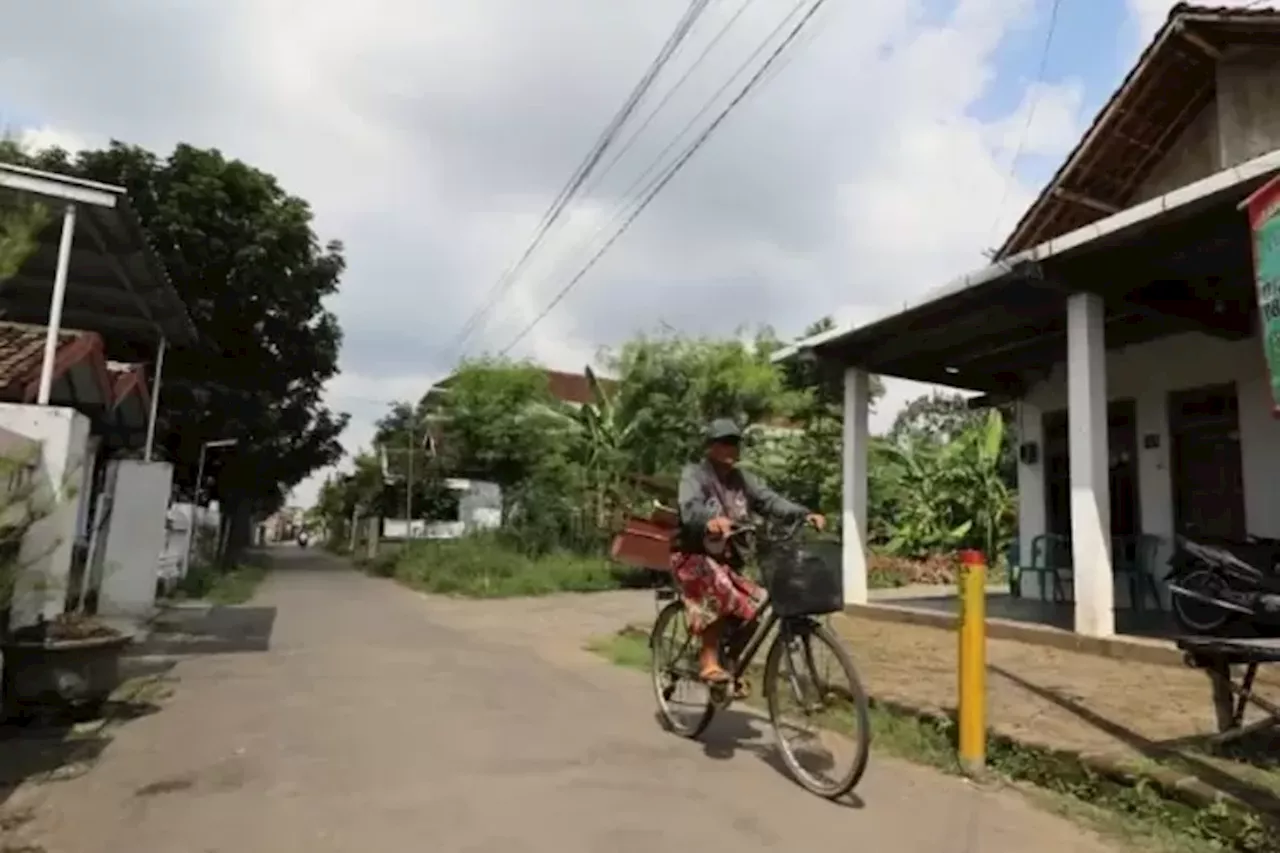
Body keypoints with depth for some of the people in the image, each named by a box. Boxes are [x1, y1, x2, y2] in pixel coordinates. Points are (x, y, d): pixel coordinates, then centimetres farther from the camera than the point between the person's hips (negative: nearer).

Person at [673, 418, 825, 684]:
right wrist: (710, 520, -55)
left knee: (753, 605, -7)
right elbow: (690, 508, -32)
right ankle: (708, 661, -21)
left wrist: (804, 514, -28)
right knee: (720, 592, -33)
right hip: (694, 556, -6)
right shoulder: (694, 474, -12)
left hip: (727, 559, 6)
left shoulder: (743, 479, 5)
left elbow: (770, 500, -10)